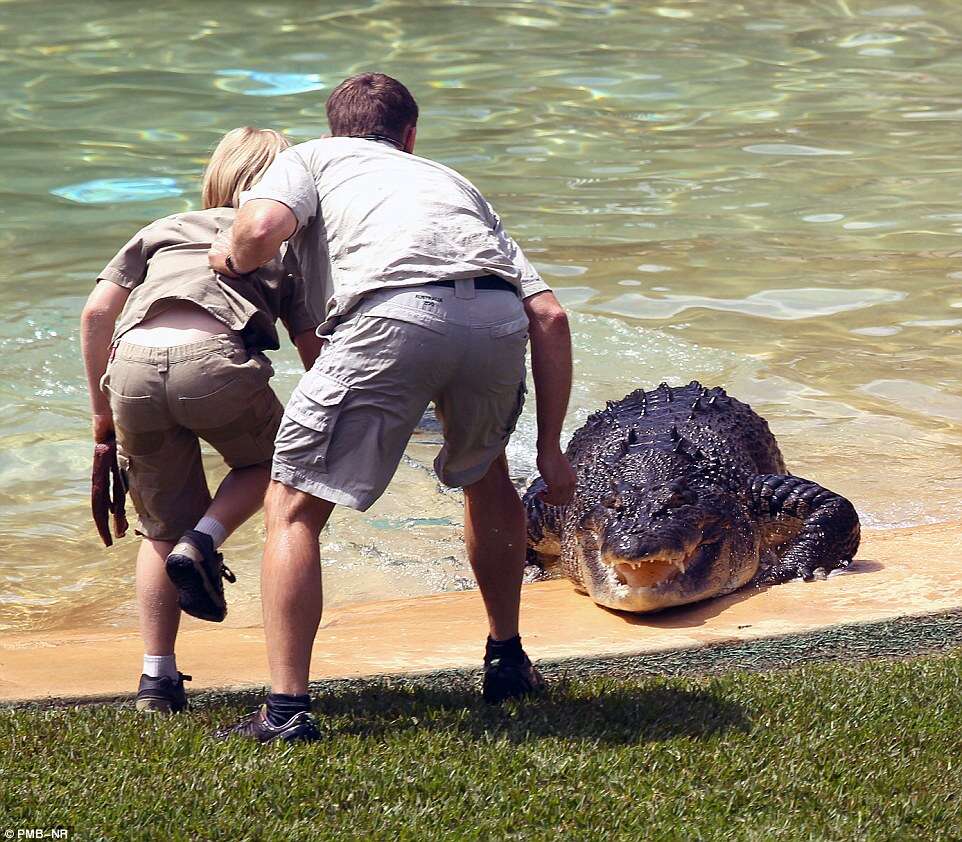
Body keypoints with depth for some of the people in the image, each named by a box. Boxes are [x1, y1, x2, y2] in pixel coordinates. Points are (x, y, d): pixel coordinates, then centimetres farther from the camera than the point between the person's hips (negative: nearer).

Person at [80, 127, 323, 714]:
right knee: (268, 461, 29)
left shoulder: (165, 228, 31)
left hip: (132, 365, 3)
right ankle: (203, 542, 3)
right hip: (216, 359, -3)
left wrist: (101, 408, 27)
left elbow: (97, 312, 20)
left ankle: (158, 677, 16)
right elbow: (314, 351, 20)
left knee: (162, 529, 21)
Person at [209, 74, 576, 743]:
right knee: (485, 474, 34)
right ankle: (508, 661, 40)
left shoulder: (310, 157, 30)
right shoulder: (452, 181, 39)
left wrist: (233, 257, 27)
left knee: (294, 507, 9)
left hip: (397, 315, -4)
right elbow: (549, 317, 26)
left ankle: (287, 711, 0)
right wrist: (550, 449, 29)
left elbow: (263, 227, 3)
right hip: (498, 320, 4)